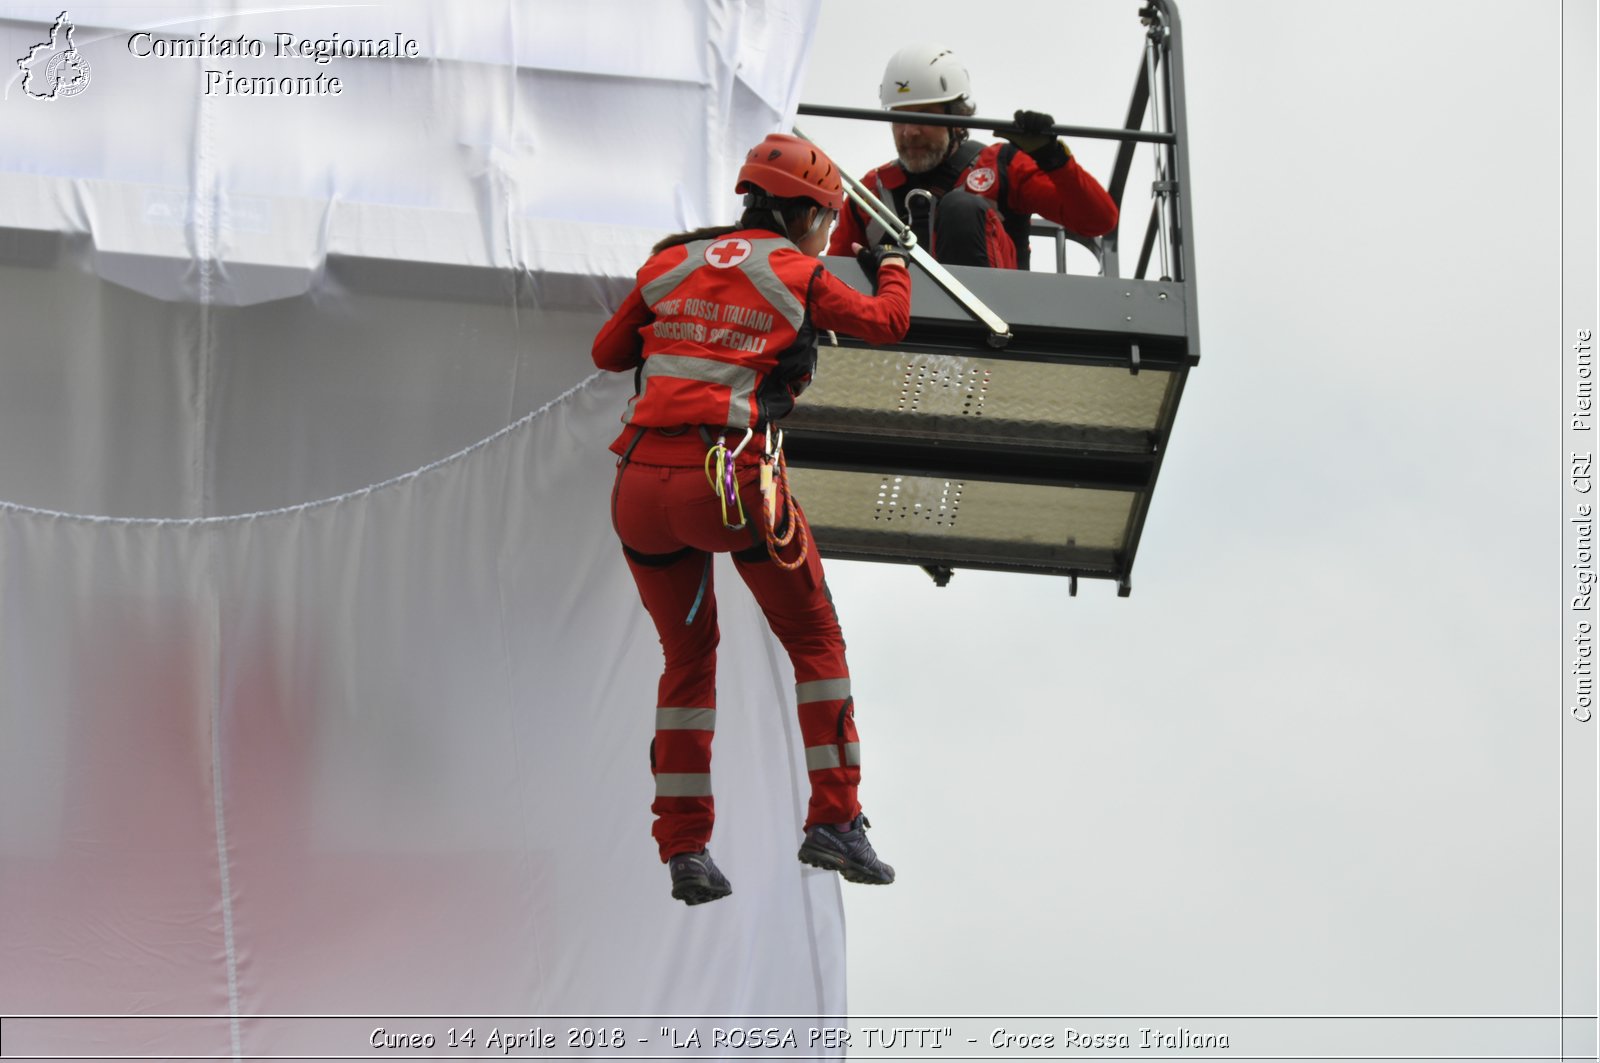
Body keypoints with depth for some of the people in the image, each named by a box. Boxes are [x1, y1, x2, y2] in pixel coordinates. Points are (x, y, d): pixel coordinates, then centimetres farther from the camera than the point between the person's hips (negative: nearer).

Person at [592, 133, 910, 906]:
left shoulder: (668, 265, 16)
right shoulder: (799, 276, 7)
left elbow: (608, 353, 27)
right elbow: (887, 323, 21)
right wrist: (889, 267, 41)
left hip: (640, 483, 4)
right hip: (733, 479, -4)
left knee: (687, 659, 19)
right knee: (814, 641, 15)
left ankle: (683, 849, 13)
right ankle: (834, 818, 10)